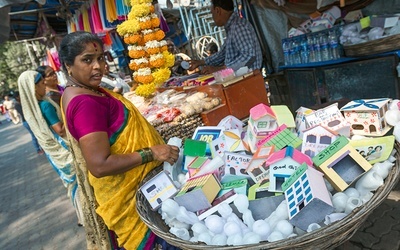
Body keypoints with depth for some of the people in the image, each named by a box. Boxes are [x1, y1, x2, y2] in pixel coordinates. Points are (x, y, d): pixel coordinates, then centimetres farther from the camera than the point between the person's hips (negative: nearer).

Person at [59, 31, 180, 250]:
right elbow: (99, 166, -31)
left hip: (126, 182, 10)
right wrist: (151, 153, -29)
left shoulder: (84, 91, 3)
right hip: (125, 189, -9)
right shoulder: (85, 103, -28)